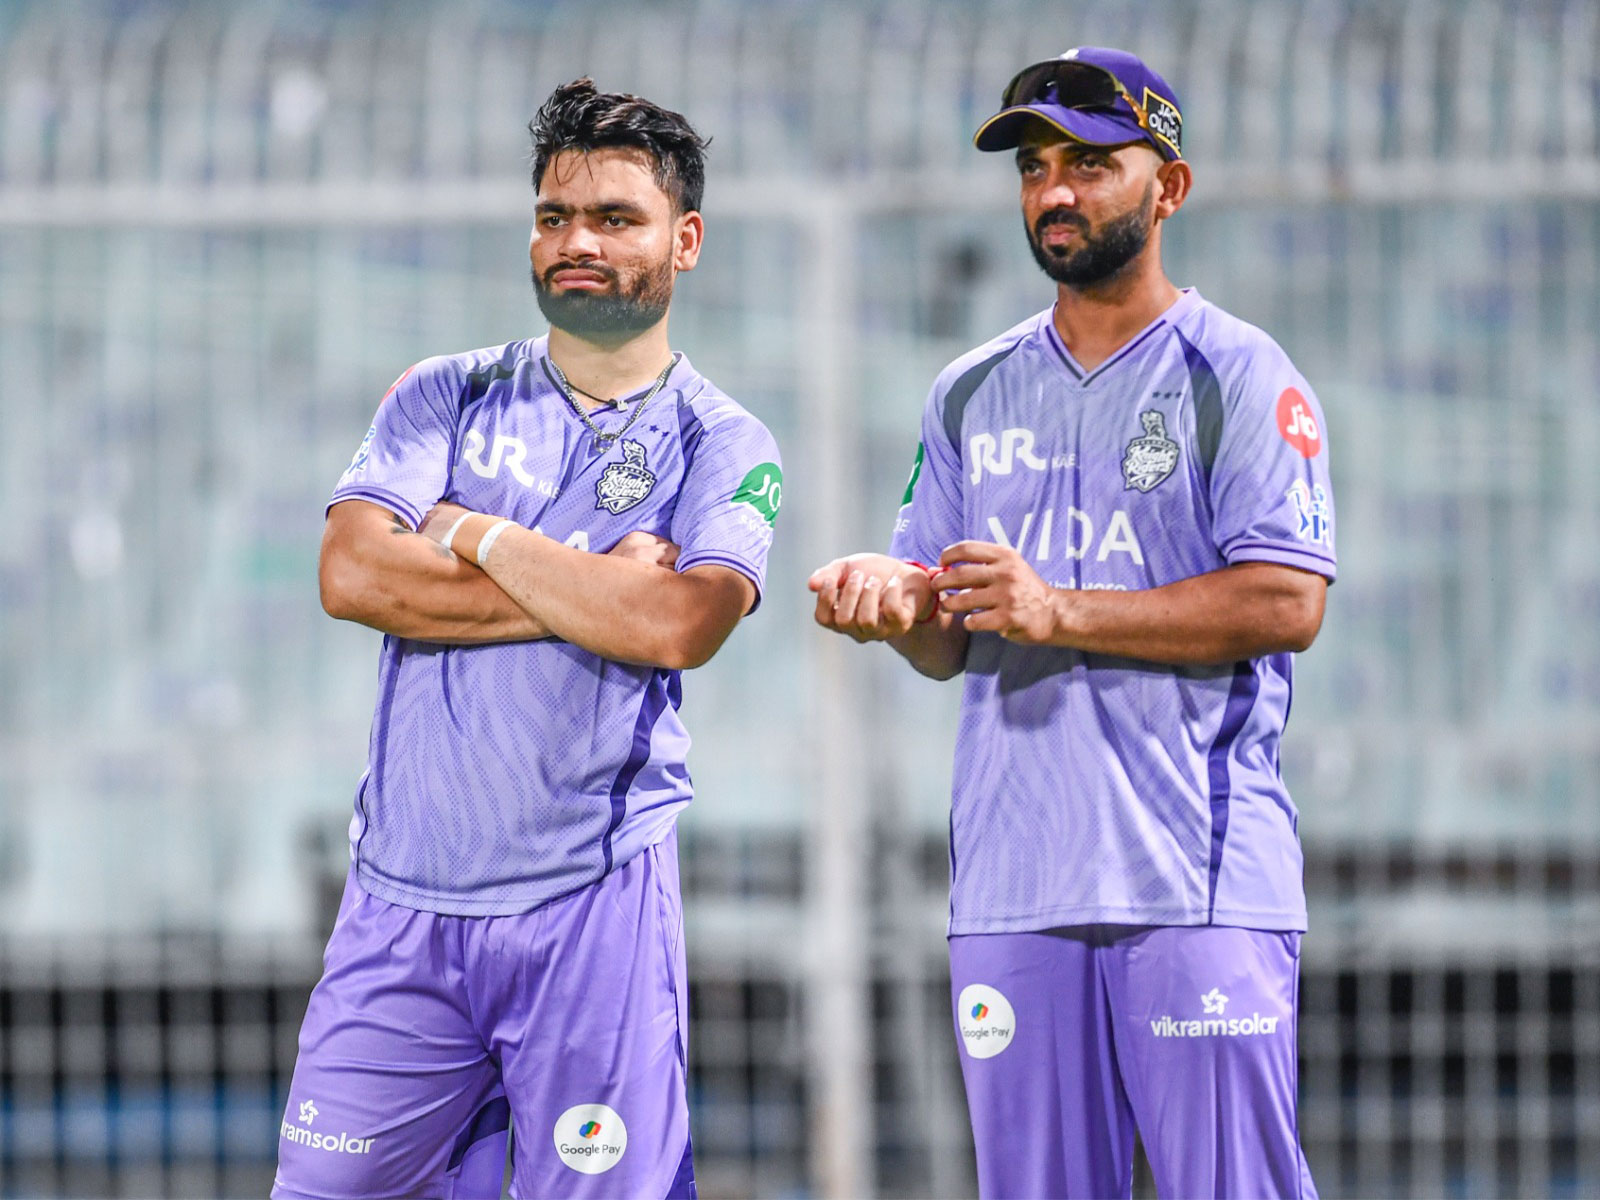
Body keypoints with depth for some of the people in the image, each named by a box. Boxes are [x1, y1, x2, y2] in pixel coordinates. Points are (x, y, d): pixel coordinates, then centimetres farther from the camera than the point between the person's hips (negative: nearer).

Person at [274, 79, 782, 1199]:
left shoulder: (726, 448, 4)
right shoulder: (445, 398, 11)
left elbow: (677, 626, -15)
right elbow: (353, 573, -6)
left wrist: (471, 533, -6)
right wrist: (593, 590, -8)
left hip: (596, 903, -2)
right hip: (404, 897, 2)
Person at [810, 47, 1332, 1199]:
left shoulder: (1239, 377, 0)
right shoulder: (973, 394, 17)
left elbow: (1287, 604, -12)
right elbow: (951, 645, 17)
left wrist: (1062, 611, -18)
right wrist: (900, 602, -7)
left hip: (1200, 884, -5)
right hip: (1012, 887, 5)